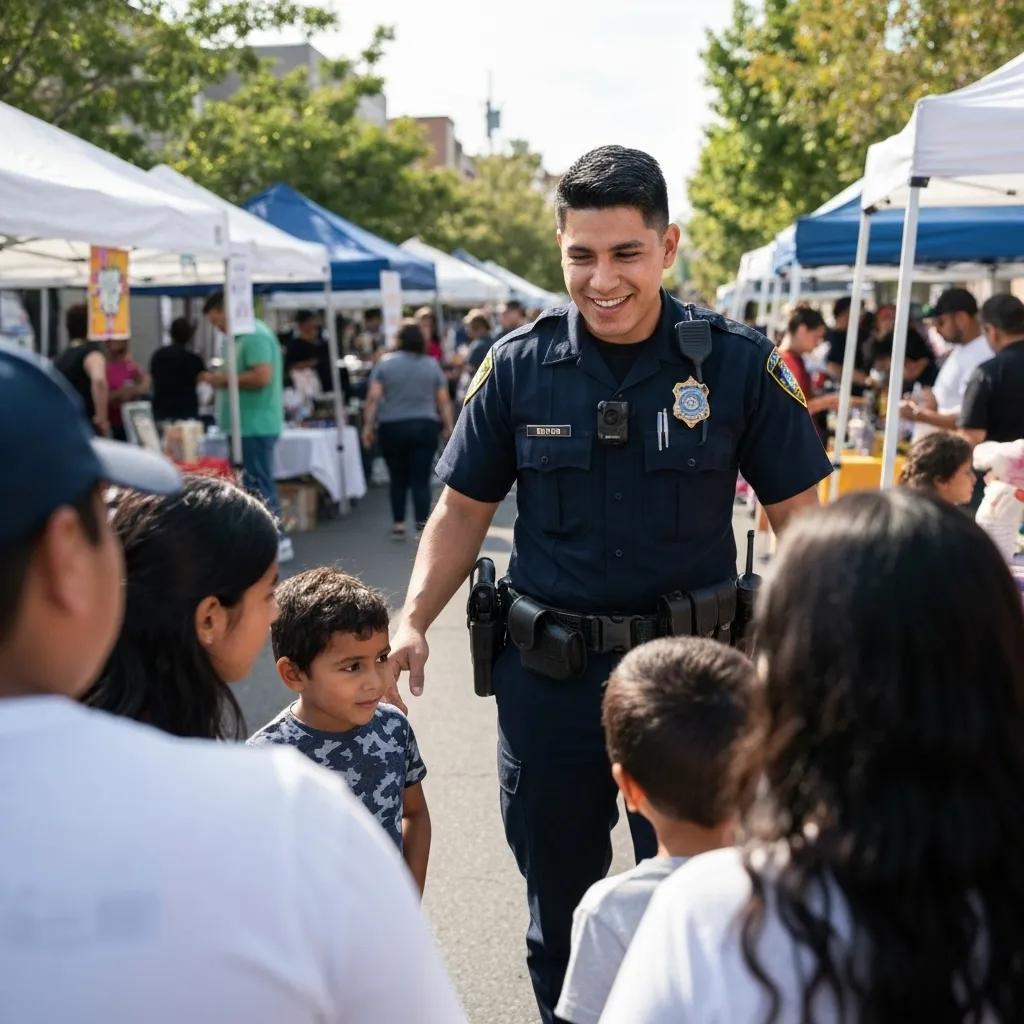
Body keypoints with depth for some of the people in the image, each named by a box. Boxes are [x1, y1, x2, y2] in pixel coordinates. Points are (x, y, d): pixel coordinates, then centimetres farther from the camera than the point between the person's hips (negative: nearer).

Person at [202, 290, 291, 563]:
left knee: (258, 485, -6)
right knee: (257, 484, 13)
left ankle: (277, 542, -1)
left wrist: (226, 379, -14)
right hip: (252, 425, 10)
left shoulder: (254, 336, -15)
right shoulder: (247, 335, 17)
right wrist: (225, 380, 11)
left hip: (255, 426, -10)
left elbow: (262, 376, -25)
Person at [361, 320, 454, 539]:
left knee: (398, 479, 12)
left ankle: (398, 525, 17)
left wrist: (368, 426, -3)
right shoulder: (432, 365, 3)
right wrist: (448, 427, 8)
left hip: (392, 428, 0)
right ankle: (422, 527, -8)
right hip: (425, 427, 0)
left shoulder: (385, 363, -1)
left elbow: (373, 398, -7)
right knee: (421, 480, -1)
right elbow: (444, 401, 1)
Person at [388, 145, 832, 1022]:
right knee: (559, 907, 18)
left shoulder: (738, 363, -7)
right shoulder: (519, 365, -3)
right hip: (548, 675, 2)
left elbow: (795, 513, -2)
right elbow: (465, 508, 4)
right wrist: (414, 622, -8)